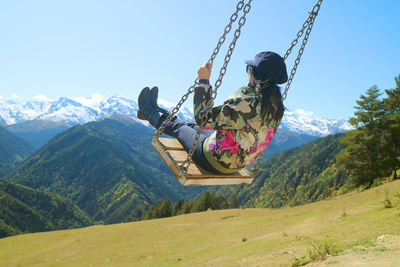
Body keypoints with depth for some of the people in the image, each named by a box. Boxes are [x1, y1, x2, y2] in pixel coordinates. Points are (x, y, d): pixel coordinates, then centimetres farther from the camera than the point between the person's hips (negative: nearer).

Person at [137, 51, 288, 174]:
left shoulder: (247, 103, -35)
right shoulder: (277, 107, -10)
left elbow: (203, 117, -28)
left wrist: (203, 81, -21)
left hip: (215, 161, -8)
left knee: (177, 128, 17)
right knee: (191, 127, 27)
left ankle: (147, 112, 45)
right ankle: (156, 111, 51)